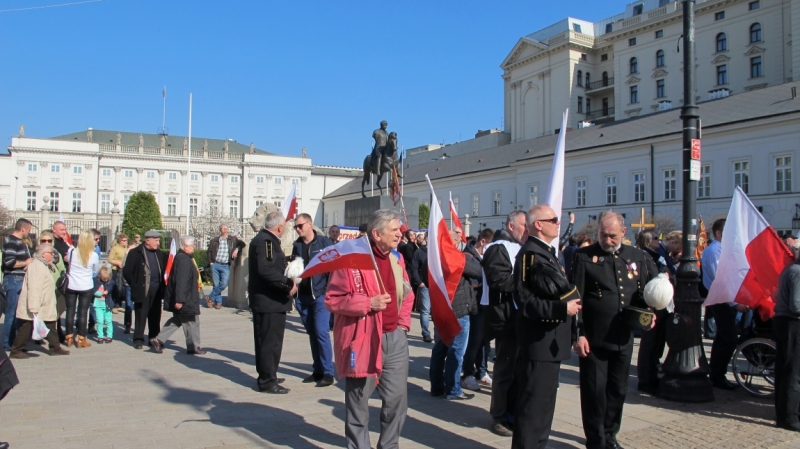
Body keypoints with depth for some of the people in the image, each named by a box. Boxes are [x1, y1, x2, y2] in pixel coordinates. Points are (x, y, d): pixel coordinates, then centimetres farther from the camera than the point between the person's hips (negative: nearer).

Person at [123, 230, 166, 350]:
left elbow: (164, 269, 17)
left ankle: (154, 339, 18)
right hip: (142, 290, -5)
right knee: (141, 316, 1)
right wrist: (135, 285, -4)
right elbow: (127, 271, -5)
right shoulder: (135, 253, -4)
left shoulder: (159, 254, 12)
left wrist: (162, 285, 6)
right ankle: (138, 340, 10)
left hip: (156, 290, 5)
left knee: (155, 316, 9)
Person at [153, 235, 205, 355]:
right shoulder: (184, 260, -22)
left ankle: (158, 340, 16)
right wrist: (179, 300, -29)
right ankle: (194, 347, 14)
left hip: (182, 298, 10)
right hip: (185, 300, -10)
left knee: (176, 320, 19)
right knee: (191, 321, 3)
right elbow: (181, 281, -27)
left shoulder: (181, 257, 10)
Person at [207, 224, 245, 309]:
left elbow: (242, 244, 12)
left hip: (226, 266, 0)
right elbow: (209, 251, 14)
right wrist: (210, 262, 4)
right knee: (216, 284, 2)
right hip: (215, 265, 0)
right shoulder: (214, 241, 8)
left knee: (224, 284, -11)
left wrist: (237, 249, -6)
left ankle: (210, 298, 5)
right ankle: (218, 302, 12)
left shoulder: (233, 239, 8)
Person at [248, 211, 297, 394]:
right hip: (269, 301, -11)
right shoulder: (265, 241, -18)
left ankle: (267, 376, 30)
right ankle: (268, 381, 5)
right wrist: (288, 284, -25)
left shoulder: (266, 240, 13)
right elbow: (265, 269, -29)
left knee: (266, 341, 18)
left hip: (265, 300, 11)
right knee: (270, 341, -3)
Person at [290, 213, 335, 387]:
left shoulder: (324, 242, -4)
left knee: (321, 332, -9)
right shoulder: (297, 245, 10)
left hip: (320, 294, -5)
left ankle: (328, 372, -1)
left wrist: (330, 289, -12)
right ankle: (317, 370, 19)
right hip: (302, 296, 5)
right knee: (312, 334, 11)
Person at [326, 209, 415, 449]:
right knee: (358, 401, 8)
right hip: (363, 341, -6)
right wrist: (368, 304, -19)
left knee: (397, 398, 10)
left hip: (395, 338, 6)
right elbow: (333, 299, -13)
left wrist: (403, 322, 9)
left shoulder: (397, 258, 9)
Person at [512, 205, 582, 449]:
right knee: (534, 402, -2)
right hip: (539, 340, -10)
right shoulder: (529, 254, -17)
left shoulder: (547, 252, 15)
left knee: (544, 400, 19)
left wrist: (570, 304, 10)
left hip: (550, 340, 10)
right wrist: (562, 308, -25)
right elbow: (525, 300, -24)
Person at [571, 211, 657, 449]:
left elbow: (644, 291, 16)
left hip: (624, 338, 4)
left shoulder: (636, 256, 8)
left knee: (618, 390, 16)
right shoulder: (584, 256, -5)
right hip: (594, 338, -4)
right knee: (594, 391, 4)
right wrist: (579, 333, -12)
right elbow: (576, 298, -8)